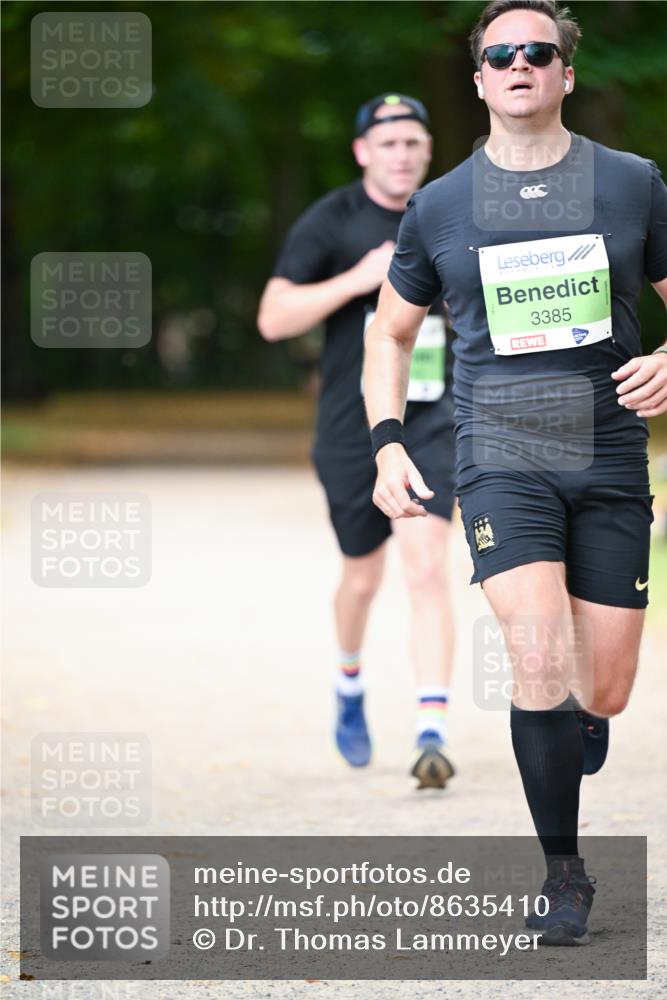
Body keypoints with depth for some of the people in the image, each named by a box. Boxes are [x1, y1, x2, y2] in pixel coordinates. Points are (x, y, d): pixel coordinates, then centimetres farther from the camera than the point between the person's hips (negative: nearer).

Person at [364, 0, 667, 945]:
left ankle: (564, 758, 40)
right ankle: (564, 874, -8)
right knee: (542, 661, -21)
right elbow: (391, 331, 16)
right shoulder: (440, 207, 4)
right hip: (501, 457, -1)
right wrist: (388, 442, 3)